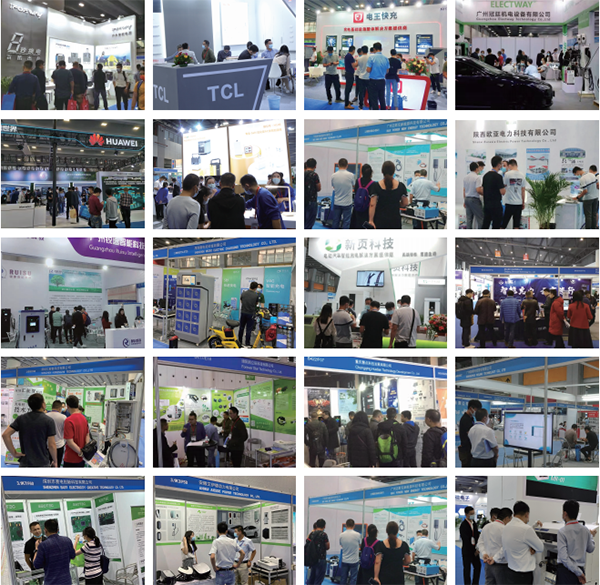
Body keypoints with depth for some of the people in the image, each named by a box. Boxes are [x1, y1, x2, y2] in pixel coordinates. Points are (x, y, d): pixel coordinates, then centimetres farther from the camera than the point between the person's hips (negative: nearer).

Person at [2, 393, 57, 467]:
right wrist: (55, 461, 3)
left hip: (24, 463, 3)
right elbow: (51, 445, -10)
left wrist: (14, 453, -1)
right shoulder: (48, 421, -8)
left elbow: (5, 435, -6)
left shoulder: (21, 418, 2)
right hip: (43, 464, -3)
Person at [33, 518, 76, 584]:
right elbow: (72, 556, 14)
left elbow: (36, 566, -6)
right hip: (66, 581, 4)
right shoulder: (67, 540, -1)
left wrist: (36, 549, 6)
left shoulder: (43, 545, -15)